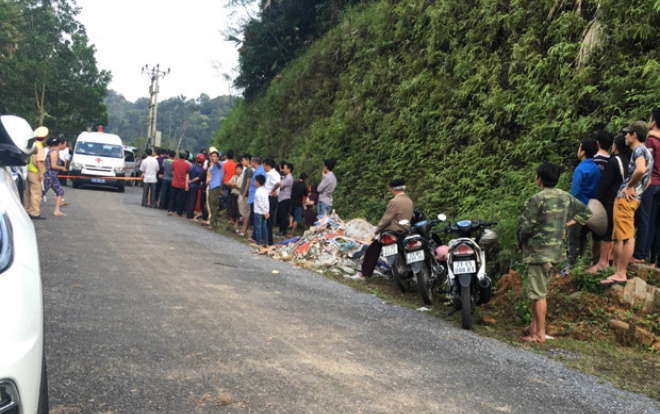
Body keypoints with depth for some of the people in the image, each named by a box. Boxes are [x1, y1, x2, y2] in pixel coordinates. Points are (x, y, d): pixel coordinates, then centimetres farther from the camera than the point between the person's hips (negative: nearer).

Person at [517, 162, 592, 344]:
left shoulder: (537, 199, -16)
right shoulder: (566, 197, 6)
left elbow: (524, 226, -16)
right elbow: (586, 212, 17)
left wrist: (521, 243, 3)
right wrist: (566, 224, 14)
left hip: (538, 252, -8)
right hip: (556, 251, 8)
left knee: (538, 294, -1)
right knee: (538, 291, 19)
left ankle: (540, 334, 3)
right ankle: (534, 325, 27)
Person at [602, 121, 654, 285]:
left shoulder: (639, 150, -9)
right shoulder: (646, 152, 22)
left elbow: (640, 170, -30)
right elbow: (647, 180, 28)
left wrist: (629, 186, -17)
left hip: (626, 198, -10)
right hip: (626, 198, 10)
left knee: (627, 237, -10)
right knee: (618, 237, 14)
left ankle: (621, 275, -11)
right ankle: (616, 270, 20)